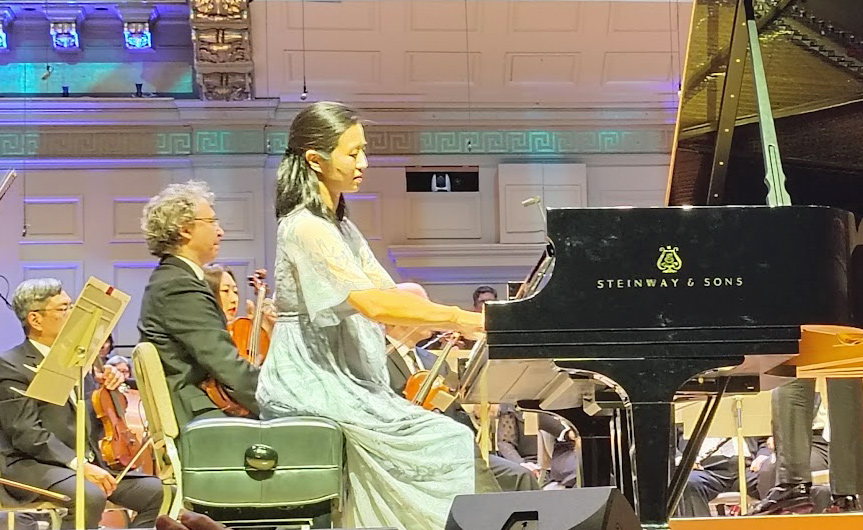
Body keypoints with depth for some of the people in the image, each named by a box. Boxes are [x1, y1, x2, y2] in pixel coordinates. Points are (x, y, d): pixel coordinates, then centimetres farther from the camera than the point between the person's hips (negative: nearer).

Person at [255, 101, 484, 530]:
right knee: (450, 446, -14)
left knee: (452, 439, 1)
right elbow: (375, 305, -27)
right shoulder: (306, 228, -15)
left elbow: (390, 294, 9)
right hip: (314, 388, -9)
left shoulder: (339, 227, 17)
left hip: (343, 381, 9)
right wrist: (464, 321, -25)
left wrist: (465, 321, -6)